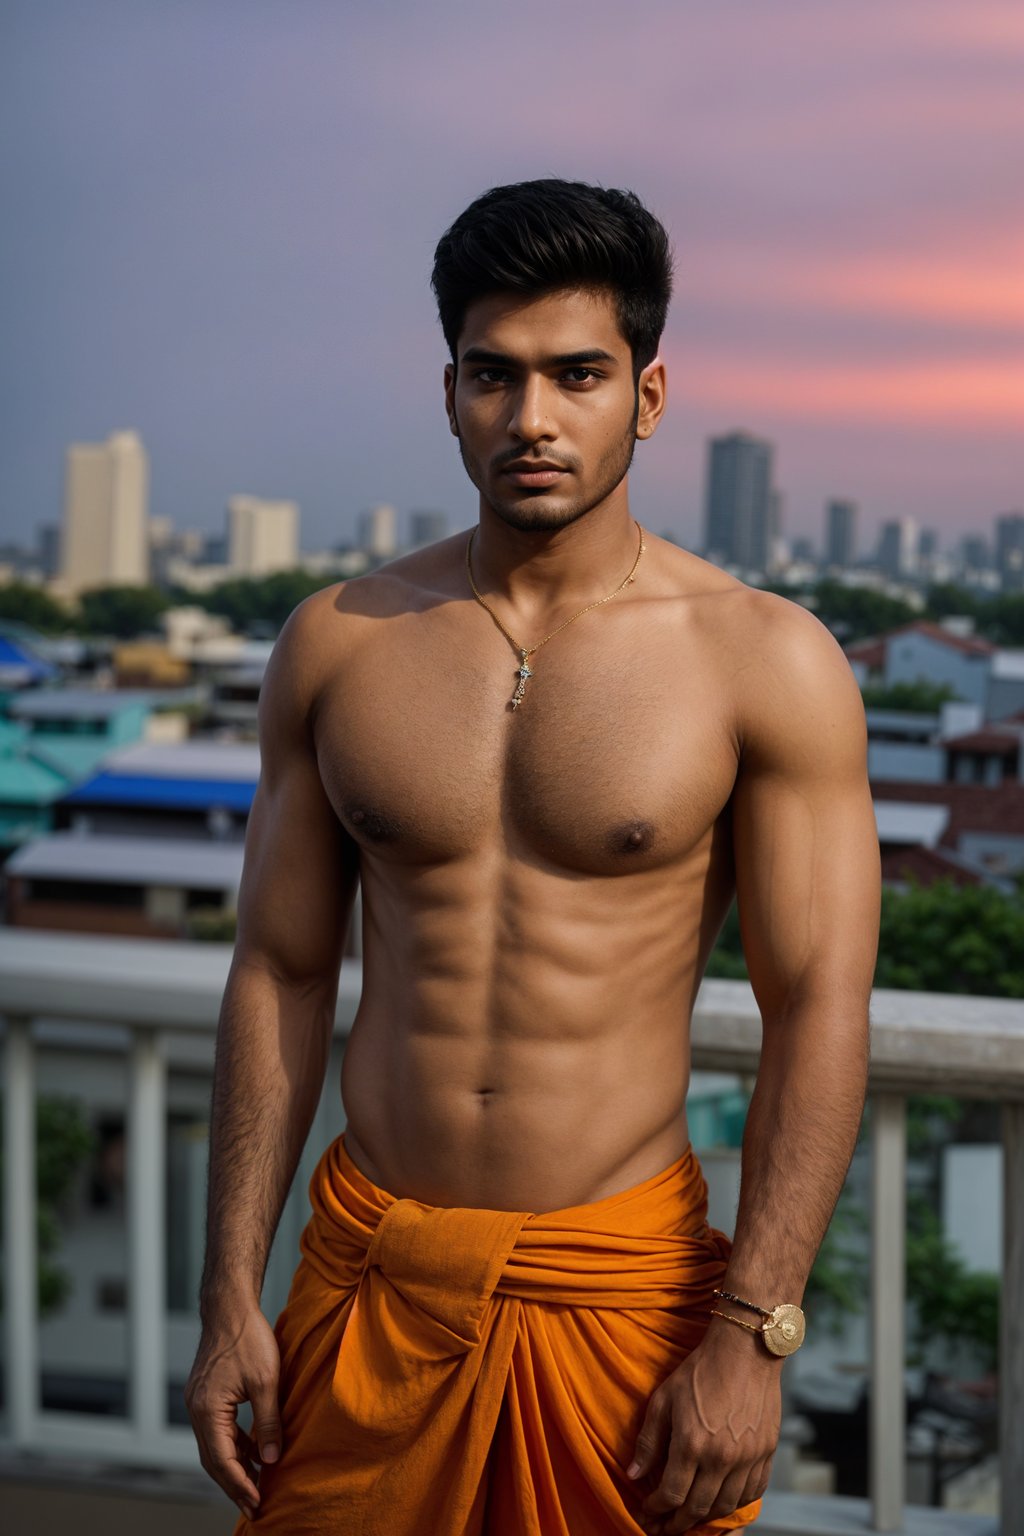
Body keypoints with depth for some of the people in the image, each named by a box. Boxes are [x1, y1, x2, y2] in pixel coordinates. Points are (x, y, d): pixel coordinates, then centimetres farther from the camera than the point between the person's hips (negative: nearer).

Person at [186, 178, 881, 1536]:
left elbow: (818, 1011, -8)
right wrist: (231, 1297, 3)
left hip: (622, 1274, -2)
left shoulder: (767, 662, -7)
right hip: (370, 1266, 3)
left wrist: (752, 1334, -13)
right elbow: (279, 975, 4)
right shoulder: (336, 644, 1)